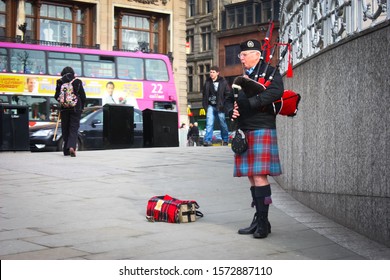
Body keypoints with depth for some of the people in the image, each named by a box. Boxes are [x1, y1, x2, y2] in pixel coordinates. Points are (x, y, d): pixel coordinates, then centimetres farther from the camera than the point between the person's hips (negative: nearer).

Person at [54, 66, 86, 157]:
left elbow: (56, 96, 2)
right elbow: (83, 96, 1)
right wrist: (81, 107, 15)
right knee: (74, 128, -2)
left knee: (65, 129, 11)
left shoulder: (60, 82, 0)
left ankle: (66, 150, 13)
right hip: (76, 109, -1)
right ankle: (71, 147, -25)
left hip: (64, 109, 1)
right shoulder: (78, 82, -1)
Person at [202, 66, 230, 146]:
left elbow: (228, 94, -3)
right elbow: (204, 94, 15)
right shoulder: (207, 82, 8)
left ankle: (225, 140, 23)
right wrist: (204, 104, 7)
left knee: (223, 124, 7)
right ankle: (208, 140, -9)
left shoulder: (223, 82, -3)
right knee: (209, 123, -8)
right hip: (211, 106, 2)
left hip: (219, 106, -2)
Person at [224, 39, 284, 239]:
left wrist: (249, 103, -19)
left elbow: (276, 91, -19)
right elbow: (229, 100, 20)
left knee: (259, 176, -12)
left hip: (262, 130, -7)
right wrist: (231, 111, -3)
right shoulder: (242, 77, 22)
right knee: (252, 177, 9)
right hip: (244, 132, 7)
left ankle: (263, 222, -6)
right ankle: (259, 220, 15)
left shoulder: (270, 72, 0)